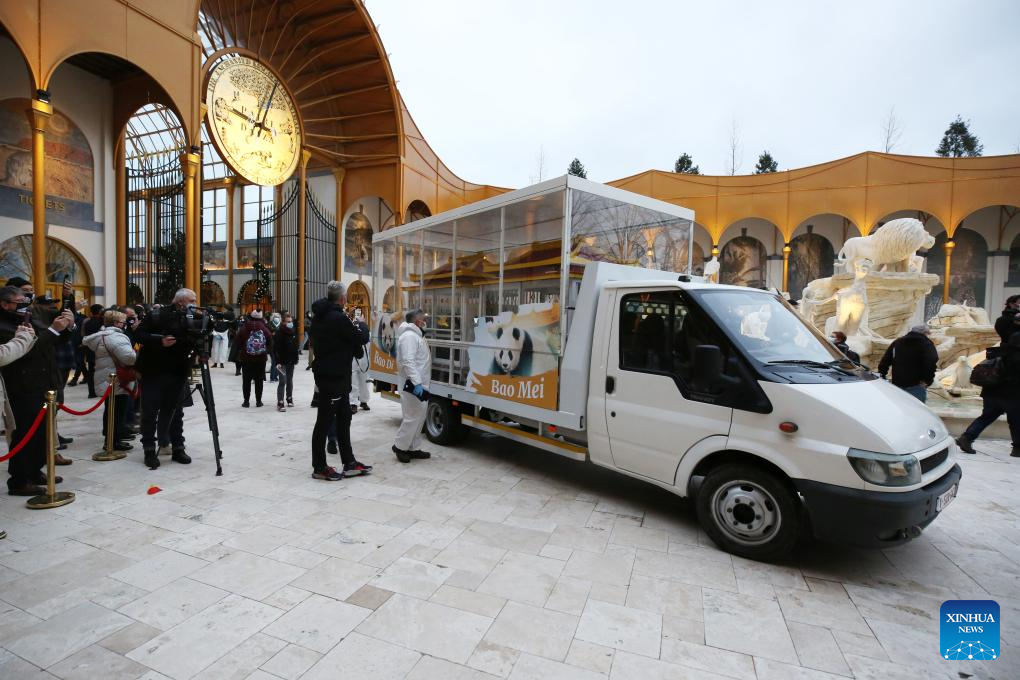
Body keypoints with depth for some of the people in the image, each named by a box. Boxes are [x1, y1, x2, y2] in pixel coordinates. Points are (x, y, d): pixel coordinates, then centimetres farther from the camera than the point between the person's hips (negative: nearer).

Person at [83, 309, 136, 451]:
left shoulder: (101, 336, 14)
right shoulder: (116, 337, -19)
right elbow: (129, 357, -31)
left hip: (106, 381, 10)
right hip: (117, 382, -10)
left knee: (110, 409, 19)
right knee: (118, 411, -3)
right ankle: (114, 441, 2)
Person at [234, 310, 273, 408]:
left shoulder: (244, 328, -8)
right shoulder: (264, 328, -6)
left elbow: (237, 341, -6)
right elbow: (270, 340, -6)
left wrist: (240, 350, 11)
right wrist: (267, 351, 9)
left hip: (246, 358, -1)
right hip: (261, 358, 1)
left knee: (246, 380, 10)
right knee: (259, 380, 10)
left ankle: (246, 401, 12)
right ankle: (258, 401, 12)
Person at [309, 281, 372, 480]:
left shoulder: (318, 317, 10)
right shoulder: (339, 318, -19)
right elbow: (359, 340, -13)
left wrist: (354, 348, 7)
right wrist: (363, 334, 11)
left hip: (325, 373, 10)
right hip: (334, 376, -10)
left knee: (343, 418, 15)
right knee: (324, 420, 0)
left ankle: (349, 462, 23)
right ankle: (319, 468, 12)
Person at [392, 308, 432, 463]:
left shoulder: (416, 335, 18)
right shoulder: (409, 336, -16)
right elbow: (408, 362, -26)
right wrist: (416, 383, -31)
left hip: (418, 384, 11)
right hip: (412, 386, -11)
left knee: (419, 417, 14)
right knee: (412, 417, -6)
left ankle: (413, 448, 22)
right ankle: (400, 446, 9)